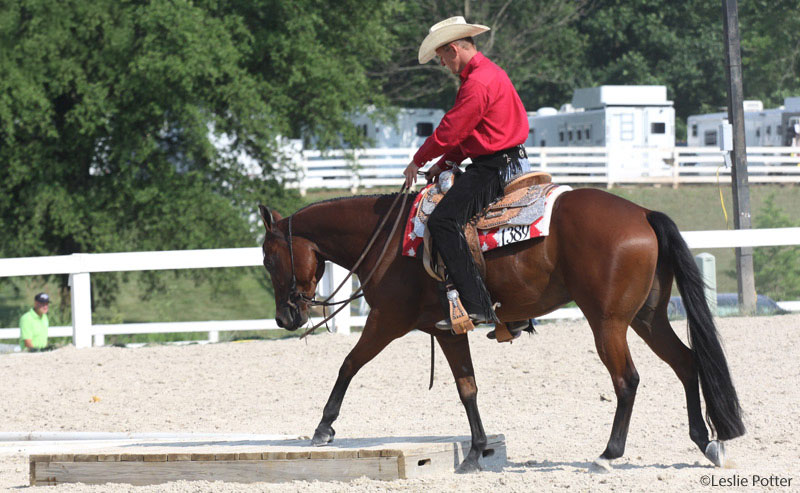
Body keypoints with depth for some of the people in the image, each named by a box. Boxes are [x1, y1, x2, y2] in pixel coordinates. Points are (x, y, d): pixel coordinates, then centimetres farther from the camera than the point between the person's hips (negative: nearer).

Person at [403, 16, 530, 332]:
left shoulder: (478, 83, -18)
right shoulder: (489, 73, 18)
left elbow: (450, 130, -17)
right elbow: (464, 132, 22)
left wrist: (419, 161, -2)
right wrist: (444, 164, 12)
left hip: (494, 168, -11)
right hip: (503, 163, 11)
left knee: (443, 221, -21)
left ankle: (475, 304, -27)